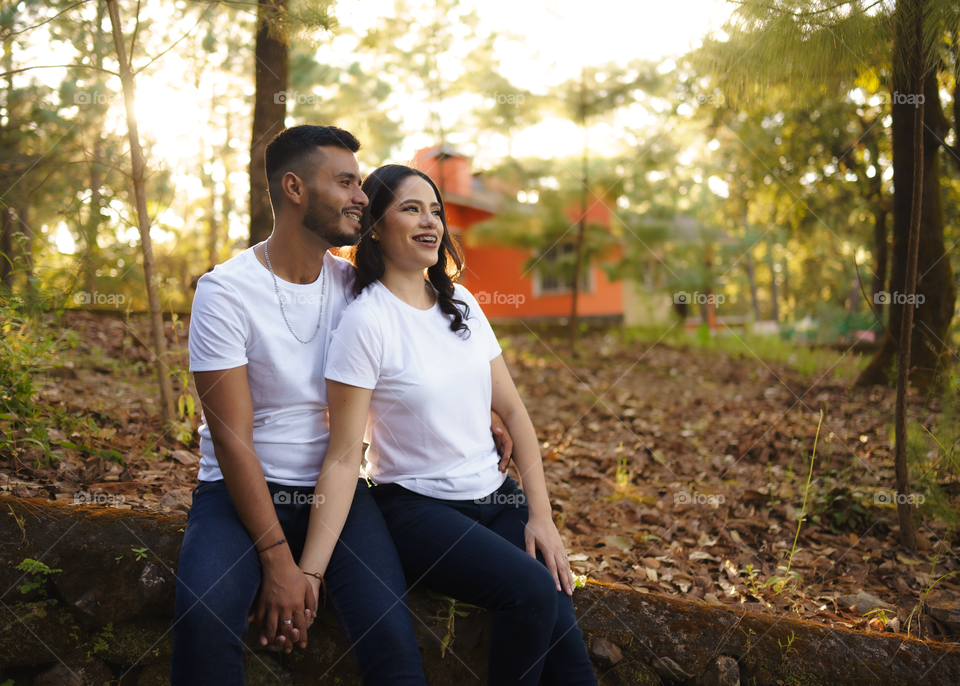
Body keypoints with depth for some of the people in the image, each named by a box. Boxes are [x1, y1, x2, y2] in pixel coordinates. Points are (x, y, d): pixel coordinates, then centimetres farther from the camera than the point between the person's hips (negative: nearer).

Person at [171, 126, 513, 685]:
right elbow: (232, 438, -14)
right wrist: (277, 559, -18)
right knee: (204, 616, -32)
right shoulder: (225, 291, -10)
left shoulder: (354, 285, 4)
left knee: (392, 635, -21)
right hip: (243, 489, -3)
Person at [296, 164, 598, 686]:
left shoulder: (462, 305, 7)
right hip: (417, 507, -5)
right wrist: (308, 573, -24)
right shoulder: (366, 320, -12)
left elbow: (513, 412, 9)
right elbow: (344, 457, -16)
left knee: (561, 620, -17)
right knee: (533, 591, -26)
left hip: (495, 497, 5)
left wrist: (541, 514, -1)